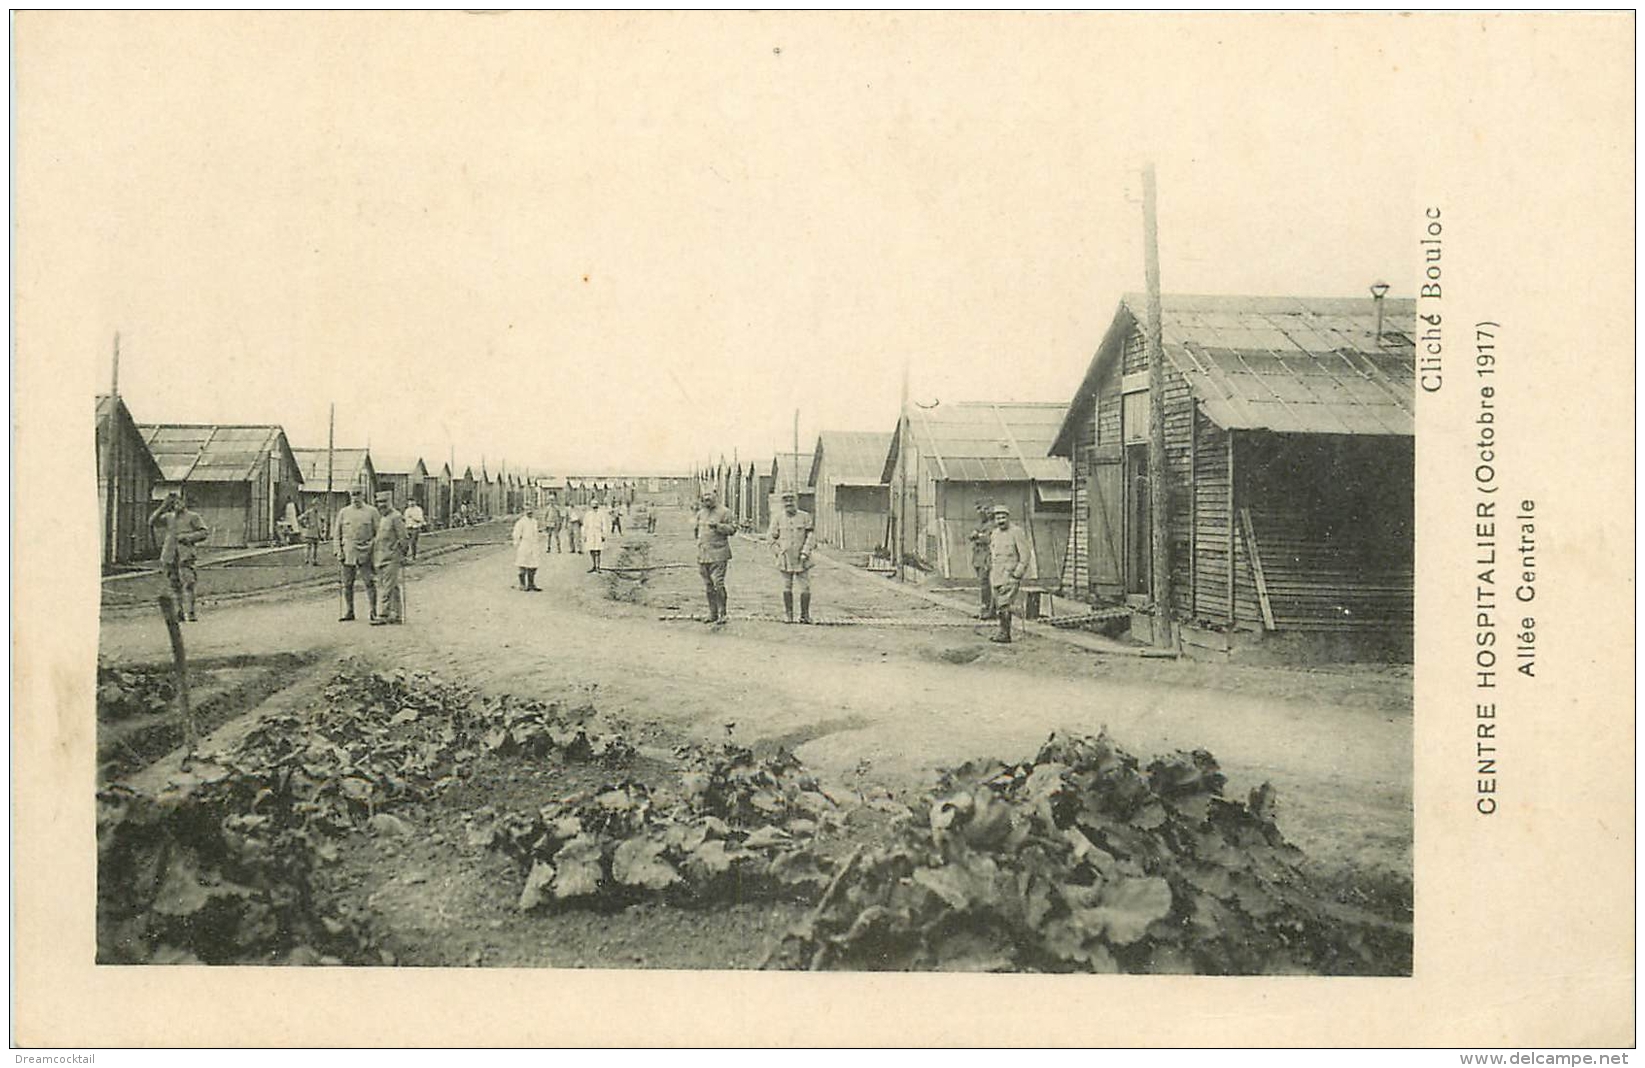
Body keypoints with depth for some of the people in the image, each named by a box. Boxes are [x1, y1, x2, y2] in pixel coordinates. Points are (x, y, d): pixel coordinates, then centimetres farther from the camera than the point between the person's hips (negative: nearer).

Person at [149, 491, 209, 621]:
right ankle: (181, 611, 15)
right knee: (174, 585, 7)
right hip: (170, 555, 5)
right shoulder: (168, 517, 16)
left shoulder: (193, 517, 4)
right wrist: (164, 506, 0)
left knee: (187, 584, -14)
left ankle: (189, 613, -17)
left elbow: (204, 533, 0)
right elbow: (152, 521, 6)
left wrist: (186, 537, -11)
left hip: (185, 555, -5)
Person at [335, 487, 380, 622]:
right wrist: (338, 551, 1)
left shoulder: (372, 511, 4)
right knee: (347, 584, 5)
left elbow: (378, 533, 4)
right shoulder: (343, 512, 10)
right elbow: (337, 534, 11)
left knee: (370, 583, -5)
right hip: (348, 553, 2)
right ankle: (348, 612, 14)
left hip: (366, 552, -2)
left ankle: (374, 611, 2)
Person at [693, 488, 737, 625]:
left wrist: (717, 526, -18)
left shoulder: (724, 512, -2)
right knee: (708, 587, 9)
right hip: (702, 555, 6)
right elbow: (695, 528, 30)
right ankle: (712, 615, 17)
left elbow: (732, 529, -6)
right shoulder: (700, 513, 16)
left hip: (718, 554, -6)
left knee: (718, 584, -12)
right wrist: (699, 540, 16)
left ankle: (722, 615, -7)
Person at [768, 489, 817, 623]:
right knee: (787, 587, 6)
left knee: (805, 587, -2)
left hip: (802, 560, -1)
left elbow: (811, 535, -1)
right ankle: (788, 615, 13)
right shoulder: (777, 518, 5)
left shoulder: (805, 517, 2)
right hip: (785, 560, 1)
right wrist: (778, 553, 0)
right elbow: (773, 538, 11)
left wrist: (805, 552, -10)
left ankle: (805, 615, 7)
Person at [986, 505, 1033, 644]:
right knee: (999, 605, 7)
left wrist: (1017, 575, -15)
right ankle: (1004, 632, 15)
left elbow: (1025, 556, -10)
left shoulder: (1017, 532, -8)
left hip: (1010, 575, -7)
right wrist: (990, 570, 13)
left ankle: (1005, 633, -11)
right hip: (996, 575, 7)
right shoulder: (993, 533, 12)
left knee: (1004, 604, -14)